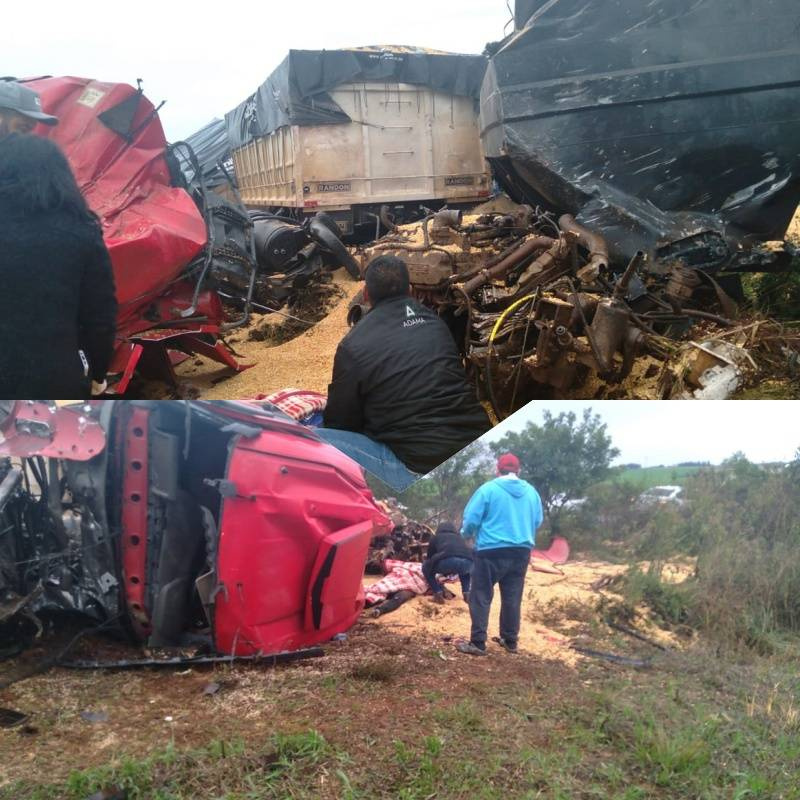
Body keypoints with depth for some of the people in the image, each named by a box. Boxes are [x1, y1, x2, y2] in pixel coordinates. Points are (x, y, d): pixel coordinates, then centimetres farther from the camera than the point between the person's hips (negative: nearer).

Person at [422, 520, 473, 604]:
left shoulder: (436, 537, 32)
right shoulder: (459, 537, 40)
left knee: (426, 566, 25)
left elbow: (430, 557, 38)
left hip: (448, 560, -4)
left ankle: (438, 594, 12)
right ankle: (466, 593, 22)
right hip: (468, 561, 4)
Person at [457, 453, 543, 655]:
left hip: (491, 551, -5)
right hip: (521, 550, 5)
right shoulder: (531, 492, 5)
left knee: (481, 596, 2)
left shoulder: (488, 489, -9)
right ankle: (510, 640, 23)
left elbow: (471, 519, -7)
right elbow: (537, 521, 16)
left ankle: (478, 643, 1)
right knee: (512, 597, 14)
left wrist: (466, 534, 14)